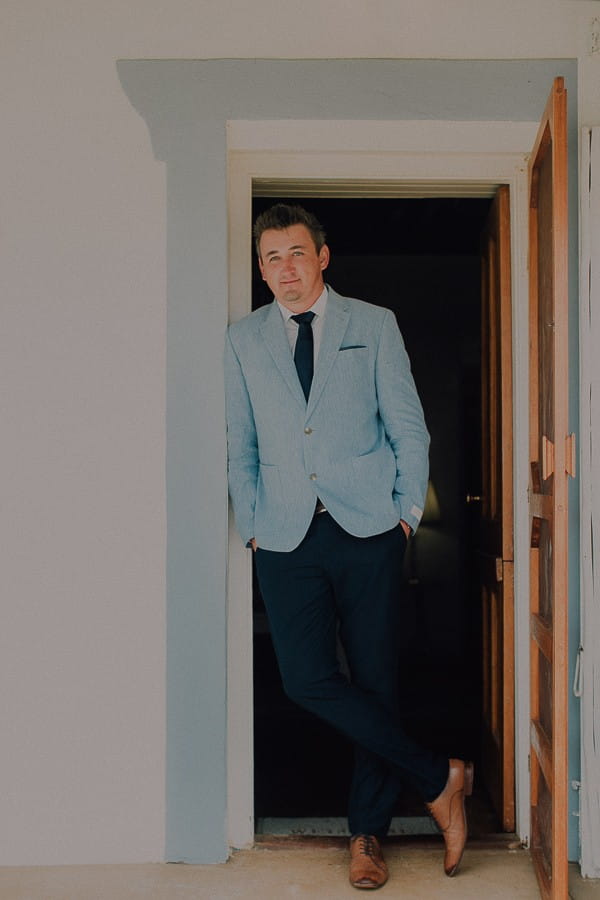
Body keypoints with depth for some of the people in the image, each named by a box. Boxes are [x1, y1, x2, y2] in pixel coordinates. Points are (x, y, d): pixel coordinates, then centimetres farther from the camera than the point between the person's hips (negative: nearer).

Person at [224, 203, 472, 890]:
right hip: (286, 536, 1)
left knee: (375, 679, 2)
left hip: (366, 527, -1)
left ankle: (367, 831, 20)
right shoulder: (243, 341, 12)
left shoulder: (374, 326, 8)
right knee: (307, 680, -11)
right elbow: (240, 446, 14)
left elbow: (408, 427, 9)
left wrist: (408, 510, 3)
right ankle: (438, 780, 6)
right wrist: (251, 523, 7)